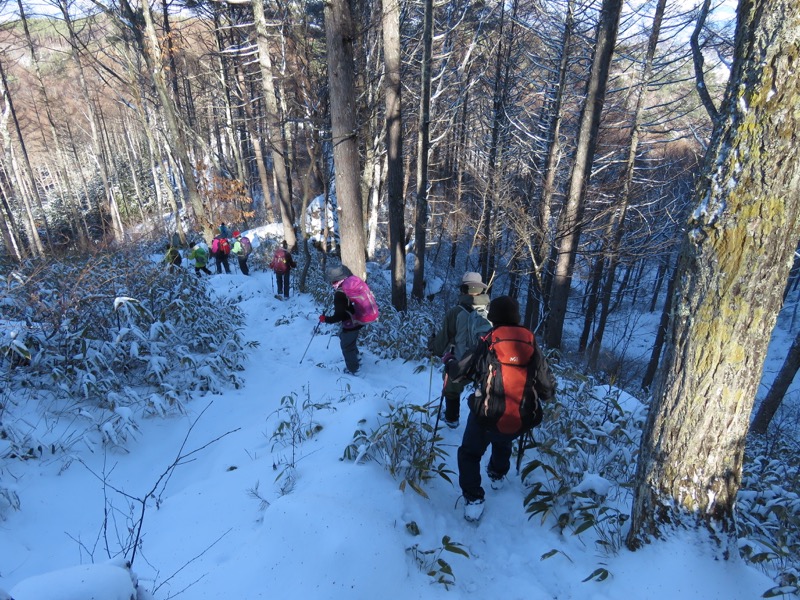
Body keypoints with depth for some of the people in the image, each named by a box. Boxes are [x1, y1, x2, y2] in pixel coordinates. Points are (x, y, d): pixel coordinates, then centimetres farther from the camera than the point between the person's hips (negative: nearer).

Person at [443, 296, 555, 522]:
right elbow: (547, 389, -1)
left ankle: (473, 500, 10)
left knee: (470, 453, 19)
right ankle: (498, 475, 57)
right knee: (503, 443, 36)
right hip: (519, 419, 4)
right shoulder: (531, 344, -4)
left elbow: (459, 371, -3)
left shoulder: (487, 342, -11)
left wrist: (448, 361, 18)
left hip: (486, 414, -4)